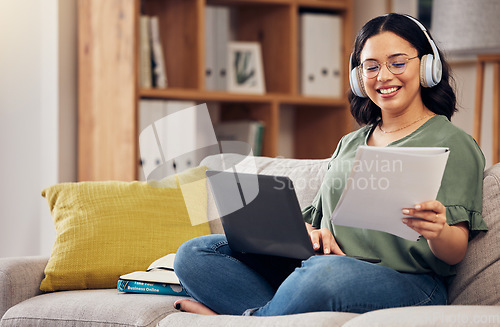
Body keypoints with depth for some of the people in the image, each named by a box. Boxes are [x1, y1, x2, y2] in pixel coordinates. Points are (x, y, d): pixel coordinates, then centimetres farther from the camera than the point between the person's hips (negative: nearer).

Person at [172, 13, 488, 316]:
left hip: (408, 281, -7)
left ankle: (251, 318, -17)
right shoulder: (349, 144, 26)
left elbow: (455, 254, -3)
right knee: (195, 253, -9)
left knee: (323, 273, -42)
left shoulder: (454, 144, 5)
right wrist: (311, 234, -4)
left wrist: (436, 232, -28)